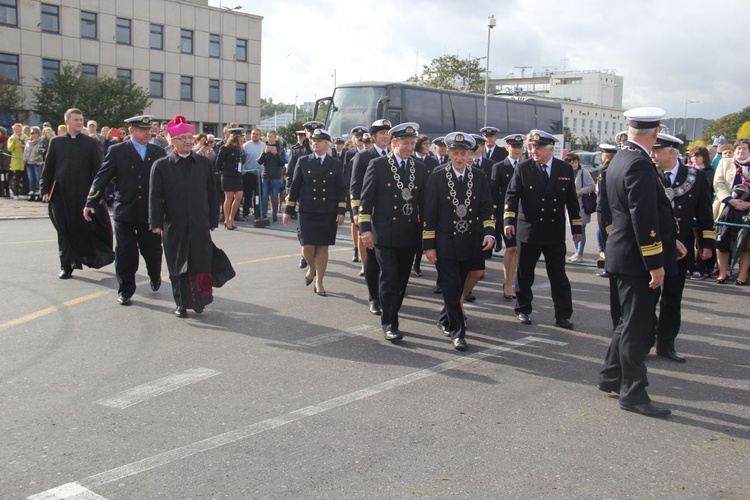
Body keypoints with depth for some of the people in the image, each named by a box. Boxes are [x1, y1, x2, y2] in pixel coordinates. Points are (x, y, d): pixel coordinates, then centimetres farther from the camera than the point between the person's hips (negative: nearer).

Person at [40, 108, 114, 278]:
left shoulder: (91, 142, 3)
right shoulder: (56, 142, 7)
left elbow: (98, 169, 2)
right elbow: (48, 168, 8)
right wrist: (45, 190, 1)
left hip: (84, 193, -1)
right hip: (61, 194, 1)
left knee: (88, 228, 1)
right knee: (65, 231, 6)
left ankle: (93, 257, 19)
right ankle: (66, 266, 16)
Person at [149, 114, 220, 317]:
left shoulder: (204, 163, 5)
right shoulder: (161, 165, -1)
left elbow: (211, 193, 8)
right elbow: (155, 196, -4)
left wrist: (213, 220, 7)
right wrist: (156, 223, -12)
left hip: (200, 225, 1)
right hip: (174, 226, -1)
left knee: (201, 264, 0)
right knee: (178, 266, 8)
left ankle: (199, 300, 16)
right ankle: (182, 303, 20)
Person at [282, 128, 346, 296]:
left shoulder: (336, 165, 5)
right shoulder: (303, 161, 4)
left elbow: (341, 189, 5)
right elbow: (294, 186, 5)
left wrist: (341, 211, -4)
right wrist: (288, 210, 2)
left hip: (328, 213, 0)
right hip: (307, 211, 0)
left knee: (323, 247, 2)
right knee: (307, 246, -4)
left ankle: (319, 283, 12)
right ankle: (312, 268, 28)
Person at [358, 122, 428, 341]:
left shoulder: (420, 169, 9)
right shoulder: (377, 165, -2)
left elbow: (423, 202, 13)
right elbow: (366, 199, -3)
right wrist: (365, 229, -10)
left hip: (409, 235, 4)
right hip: (384, 233, -4)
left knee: (402, 280, 10)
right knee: (389, 278, -8)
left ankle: (390, 316, 25)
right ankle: (389, 324, -2)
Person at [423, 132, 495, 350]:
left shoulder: (479, 177, 4)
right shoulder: (437, 177, -4)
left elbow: (486, 208, 7)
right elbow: (429, 213, -4)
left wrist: (489, 232, -10)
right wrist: (428, 245, -7)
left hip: (471, 242, 3)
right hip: (445, 243, -3)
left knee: (460, 286, 14)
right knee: (451, 289, -3)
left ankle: (445, 320, 36)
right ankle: (457, 332, 3)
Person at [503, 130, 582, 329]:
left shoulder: (566, 169, 3)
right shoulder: (523, 168, -2)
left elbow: (571, 200, 8)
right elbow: (512, 195, -6)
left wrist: (576, 228, 8)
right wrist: (509, 220, -19)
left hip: (555, 232, 1)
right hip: (528, 230, -1)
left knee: (559, 275, 2)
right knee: (525, 274, 9)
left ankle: (562, 315, 9)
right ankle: (523, 310, 25)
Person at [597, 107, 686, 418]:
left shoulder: (620, 159, 11)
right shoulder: (639, 165, -21)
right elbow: (644, 218, -24)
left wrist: (669, 241, 22)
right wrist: (655, 263, -20)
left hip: (624, 251, 10)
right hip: (636, 259, -10)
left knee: (631, 321, 21)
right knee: (637, 325, 0)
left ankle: (611, 377, 31)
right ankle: (633, 393, 10)